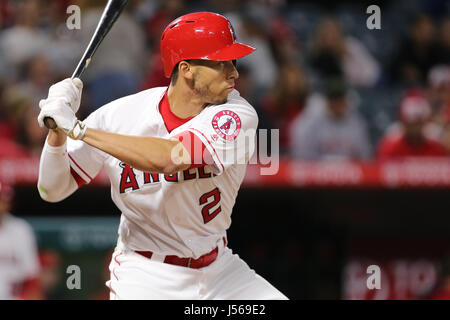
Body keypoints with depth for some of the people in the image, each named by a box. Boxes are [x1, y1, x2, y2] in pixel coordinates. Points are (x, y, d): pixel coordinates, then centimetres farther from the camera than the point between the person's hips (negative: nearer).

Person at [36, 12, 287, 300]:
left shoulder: (236, 115, -17)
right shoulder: (119, 116, -13)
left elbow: (169, 158, -34)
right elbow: (52, 190, -7)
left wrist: (76, 127, -32)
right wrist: (58, 131, -25)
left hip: (218, 270, 2)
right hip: (145, 274, -2)